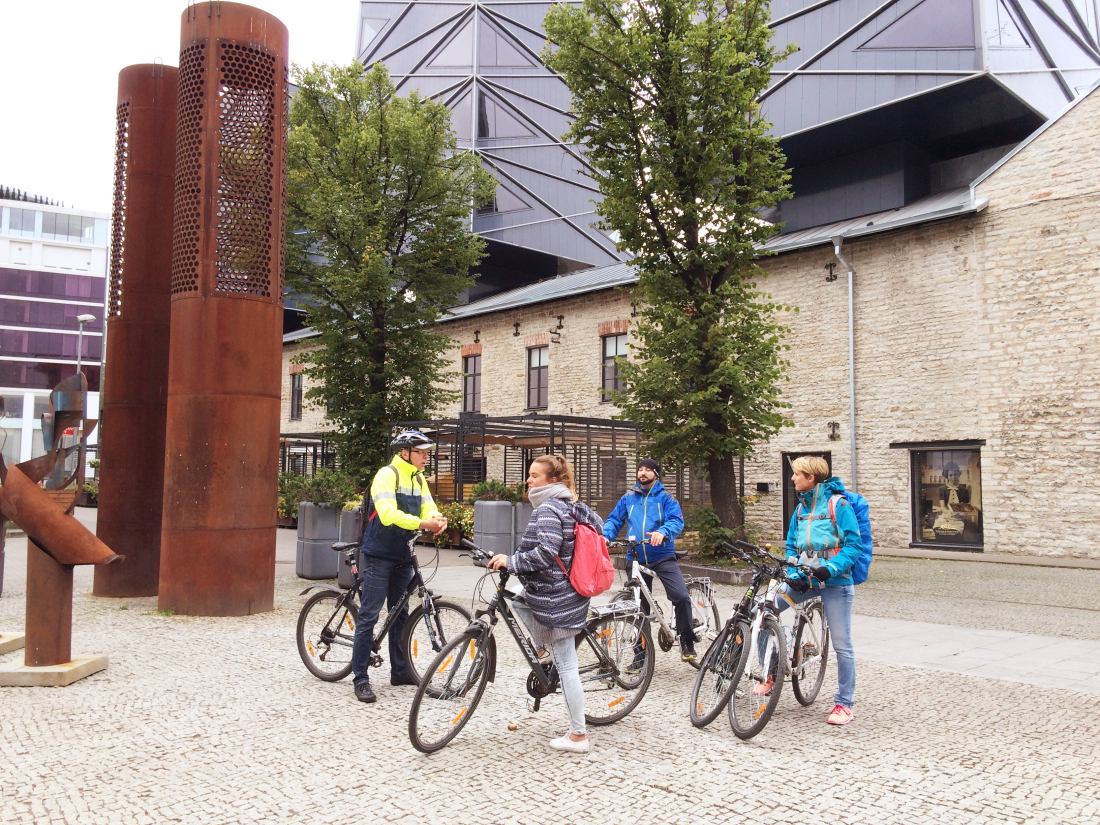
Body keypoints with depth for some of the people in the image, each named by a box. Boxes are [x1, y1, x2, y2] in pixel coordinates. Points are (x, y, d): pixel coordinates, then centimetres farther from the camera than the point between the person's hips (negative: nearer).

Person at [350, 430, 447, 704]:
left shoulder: (418, 479, 9)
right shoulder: (387, 475, -15)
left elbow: (428, 507, 1)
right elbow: (389, 514, -27)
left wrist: (437, 519, -22)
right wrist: (422, 523, -35)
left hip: (402, 556, 8)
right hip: (379, 555, -8)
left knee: (400, 614, 15)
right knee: (369, 615, -4)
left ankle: (399, 671, 26)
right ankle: (360, 679, 2)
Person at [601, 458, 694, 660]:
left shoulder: (665, 498, 1)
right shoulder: (629, 498, 11)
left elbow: (677, 521, -12)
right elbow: (614, 519, 10)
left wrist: (662, 532, -33)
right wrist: (606, 536, -10)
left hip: (662, 557, -3)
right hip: (636, 559, 3)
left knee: (681, 596, -21)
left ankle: (687, 641, 0)